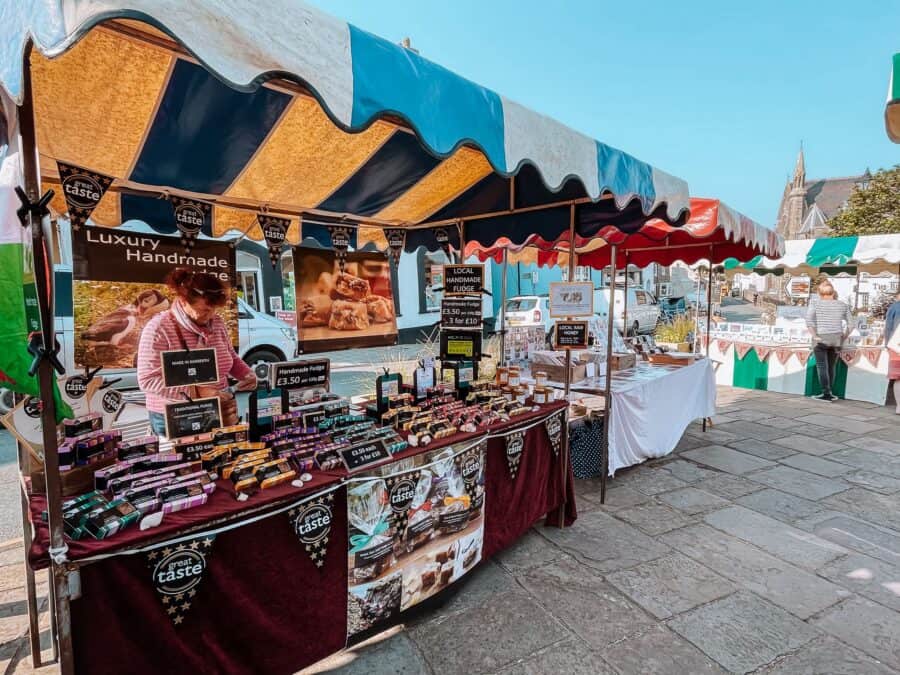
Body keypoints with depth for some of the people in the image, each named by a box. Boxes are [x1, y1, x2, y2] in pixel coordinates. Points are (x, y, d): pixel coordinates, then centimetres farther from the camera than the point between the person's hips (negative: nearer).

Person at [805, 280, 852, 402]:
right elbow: (850, 323, 9)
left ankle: (826, 394, -8)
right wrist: (843, 338, 13)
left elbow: (809, 321, -18)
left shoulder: (815, 303, -6)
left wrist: (815, 336, -13)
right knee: (831, 366, 14)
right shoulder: (842, 305, 6)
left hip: (820, 340, -4)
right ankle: (830, 392, 18)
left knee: (822, 367, -1)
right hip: (836, 339, 4)